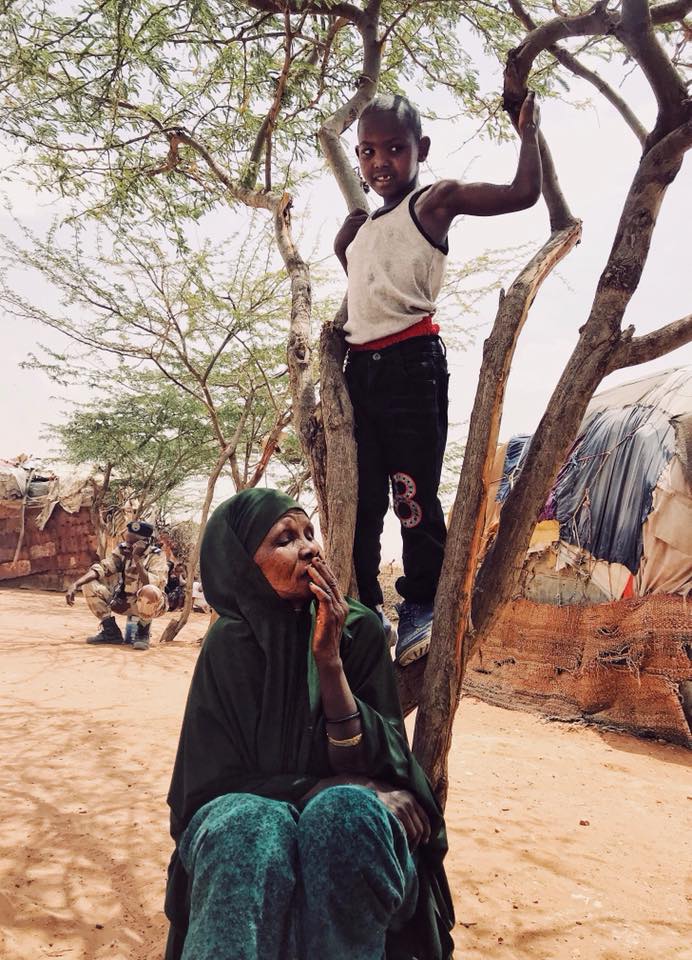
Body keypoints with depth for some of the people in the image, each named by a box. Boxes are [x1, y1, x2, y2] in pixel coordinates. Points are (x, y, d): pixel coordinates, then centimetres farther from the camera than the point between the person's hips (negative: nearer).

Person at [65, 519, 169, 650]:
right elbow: (101, 568, -11)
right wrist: (75, 585, -24)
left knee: (150, 592, -40)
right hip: (123, 602, 6)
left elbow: (151, 585, -32)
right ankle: (111, 632, -2)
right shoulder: (122, 550, -3)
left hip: (147, 605, -5)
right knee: (89, 585, -9)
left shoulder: (156, 557, -17)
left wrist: (137, 559, -35)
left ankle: (143, 633, -12)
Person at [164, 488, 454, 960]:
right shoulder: (229, 645, -9)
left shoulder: (359, 628, -8)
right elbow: (215, 779, -7)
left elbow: (376, 760, -12)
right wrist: (319, 789, -21)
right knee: (254, 825, -37)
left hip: (353, 831, 1)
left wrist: (329, 659, -23)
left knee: (344, 812, -36)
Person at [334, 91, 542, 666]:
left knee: (415, 492, -7)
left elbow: (523, 193, -1)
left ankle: (421, 607, 4)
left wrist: (528, 132, 6)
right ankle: (363, 610, 13)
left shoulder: (435, 200, 4)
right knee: (359, 498, 5)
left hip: (412, 362, -6)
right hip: (360, 365, 7)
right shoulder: (361, 225, 22)